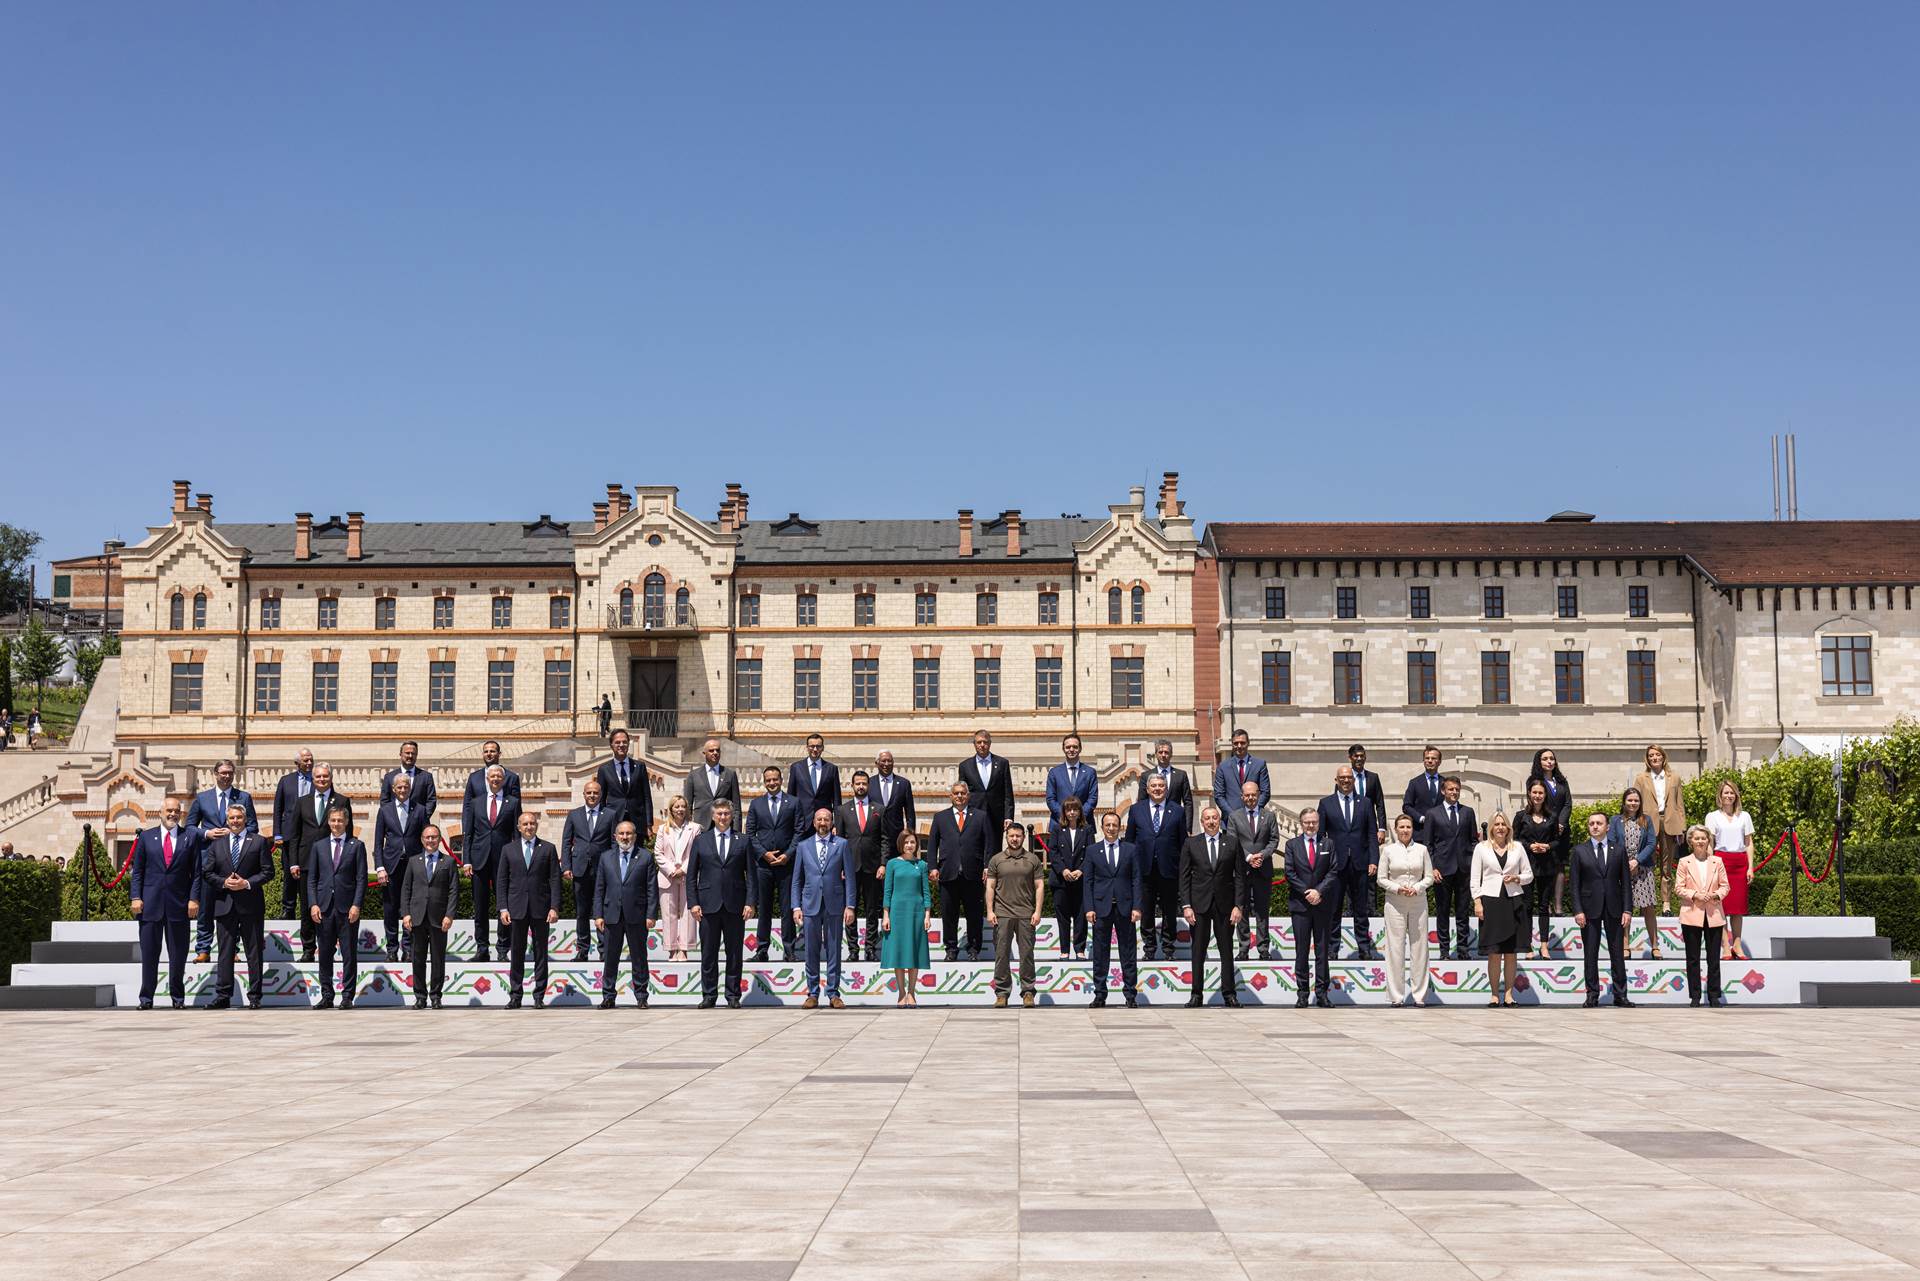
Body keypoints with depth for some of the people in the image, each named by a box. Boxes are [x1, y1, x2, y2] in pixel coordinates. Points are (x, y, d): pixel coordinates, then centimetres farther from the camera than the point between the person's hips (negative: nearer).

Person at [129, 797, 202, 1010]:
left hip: (179, 905, 0)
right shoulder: (146, 837, 9)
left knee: (178, 954, 4)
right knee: (149, 953, 3)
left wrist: (194, 899, -4)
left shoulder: (190, 837, 7)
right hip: (150, 904, 0)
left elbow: (196, 872, 5)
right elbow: (137, 871, 8)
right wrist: (136, 897, -2)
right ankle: (146, 997, 9)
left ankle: (178, 997, 13)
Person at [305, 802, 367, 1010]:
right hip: (324, 907, 2)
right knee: (325, 954, 6)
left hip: (347, 908, -2)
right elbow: (311, 878, 10)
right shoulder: (318, 846, 12)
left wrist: (356, 905, -9)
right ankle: (327, 996, 13)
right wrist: (313, 904, -2)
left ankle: (347, 996, 4)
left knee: (349, 954, -1)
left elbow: (361, 878, 1)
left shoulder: (356, 846, 5)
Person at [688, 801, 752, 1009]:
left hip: (735, 905, 0)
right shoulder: (701, 841, 9)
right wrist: (693, 903, -2)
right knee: (708, 953, 3)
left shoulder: (742, 842, 8)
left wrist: (750, 902, -5)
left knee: (734, 953, 3)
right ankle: (709, 995, 10)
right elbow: (691, 875, 8)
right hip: (708, 905, 0)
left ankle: (733, 996, 10)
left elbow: (751, 874, 5)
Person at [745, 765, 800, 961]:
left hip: (787, 862, -1)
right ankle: (762, 948, 9)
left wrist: (788, 855, -9)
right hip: (763, 863, 1)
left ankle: (788, 948, 5)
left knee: (787, 907, 0)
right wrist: (764, 853, -6)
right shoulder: (756, 804, 10)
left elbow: (799, 832, 2)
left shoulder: (793, 803, 5)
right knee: (764, 908, 5)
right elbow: (750, 833, 6)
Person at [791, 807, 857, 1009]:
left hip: (834, 905, -1)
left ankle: (833, 994, 8)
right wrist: (796, 906, 2)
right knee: (811, 952, 3)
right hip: (810, 905, 1)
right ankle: (812, 994, 9)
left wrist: (849, 906, -4)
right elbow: (797, 879, 11)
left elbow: (850, 877, 3)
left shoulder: (842, 845, 5)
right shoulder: (803, 846, 10)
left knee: (833, 951, 2)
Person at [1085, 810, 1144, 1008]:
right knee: (1100, 954, 3)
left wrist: (1136, 907, -5)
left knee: (1128, 954, 3)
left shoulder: (1131, 850, 7)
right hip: (1101, 908, 0)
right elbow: (1089, 882, 5)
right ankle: (1100, 994, 9)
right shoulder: (1092, 851, 7)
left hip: (1125, 908, 0)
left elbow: (1137, 880, 4)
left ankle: (1130, 994, 7)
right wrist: (1089, 908, -4)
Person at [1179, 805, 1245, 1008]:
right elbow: (1184, 877, 3)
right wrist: (1186, 905, -6)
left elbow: (1240, 876, 3)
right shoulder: (1191, 843, 4)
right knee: (1197, 951, 2)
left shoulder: (1232, 843, 4)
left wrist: (1238, 905, -5)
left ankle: (1229, 995, 10)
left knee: (1226, 951, 4)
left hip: (1224, 905, 0)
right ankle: (1196, 995, 8)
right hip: (1199, 904, 0)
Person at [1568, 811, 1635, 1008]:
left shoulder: (1618, 850, 7)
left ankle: (1620, 995, 9)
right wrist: (1578, 910, -8)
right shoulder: (1579, 851, 3)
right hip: (1590, 909, -1)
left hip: (1614, 908, 1)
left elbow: (1625, 882, 6)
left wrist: (1627, 909, -3)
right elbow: (1574, 883, 0)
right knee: (1591, 955, 3)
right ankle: (1592, 995, 8)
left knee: (1617, 953, 4)